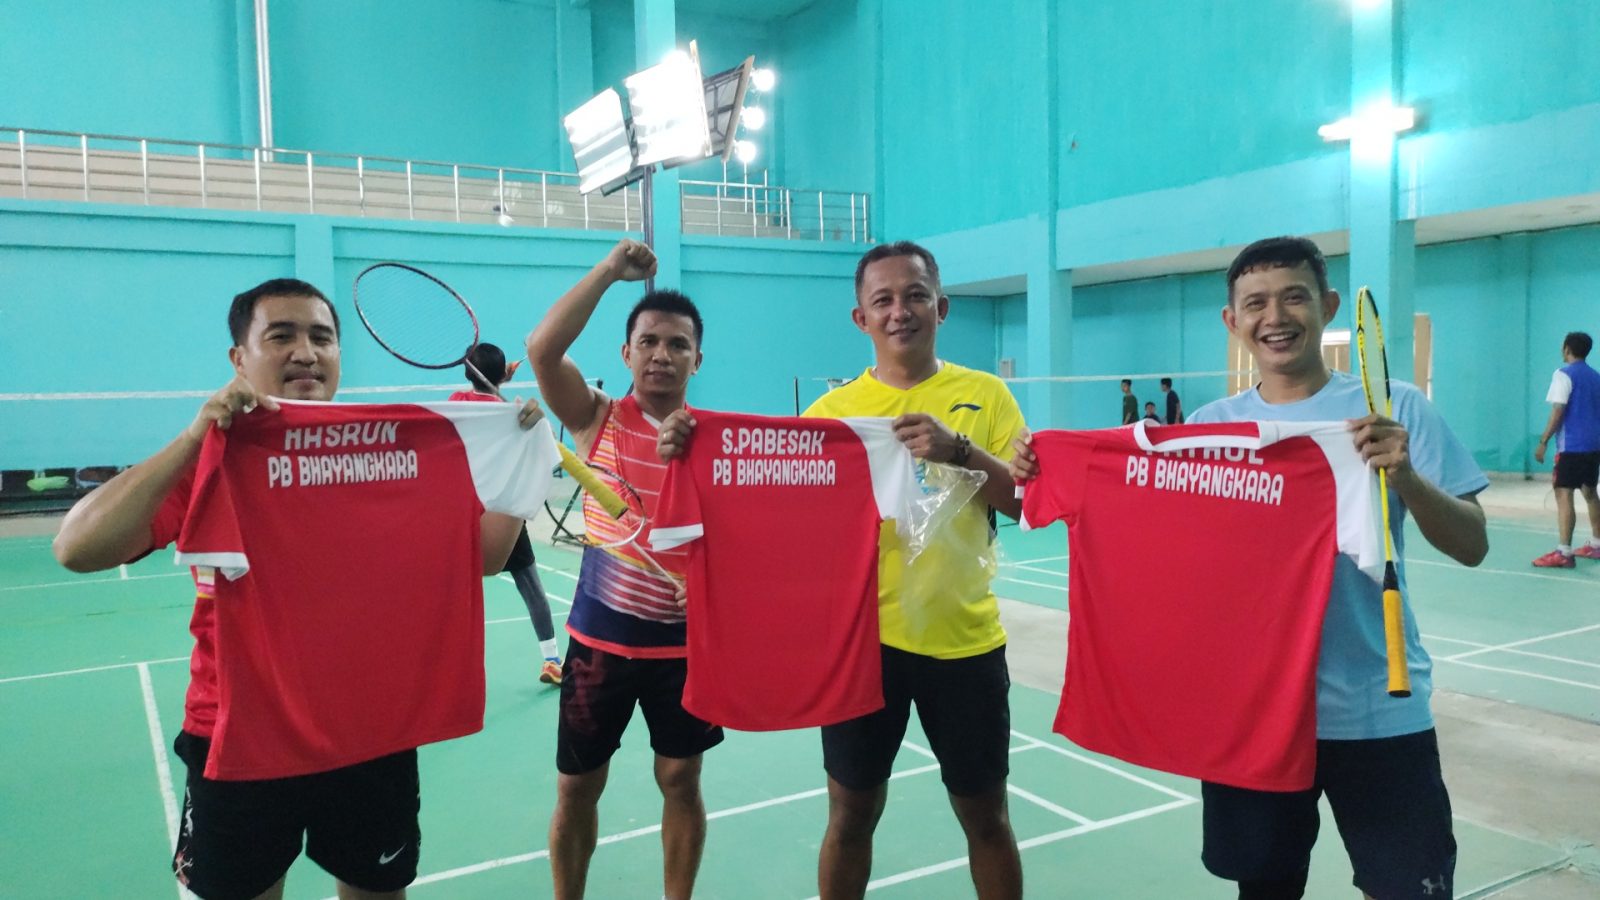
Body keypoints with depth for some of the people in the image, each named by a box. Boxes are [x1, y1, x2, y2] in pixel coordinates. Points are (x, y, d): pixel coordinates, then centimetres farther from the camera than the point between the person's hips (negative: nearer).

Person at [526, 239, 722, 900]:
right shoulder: (597, 418, -3)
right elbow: (542, 348, -18)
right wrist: (610, 269, -18)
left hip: (684, 640, 1)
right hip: (599, 639, 0)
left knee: (681, 781, 13)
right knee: (577, 788, 12)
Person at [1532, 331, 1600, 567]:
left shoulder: (1564, 375, -9)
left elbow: (1558, 412, -16)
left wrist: (1543, 442, -14)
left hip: (1572, 445, -8)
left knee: (1564, 495, -13)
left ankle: (1564, 553, -21)